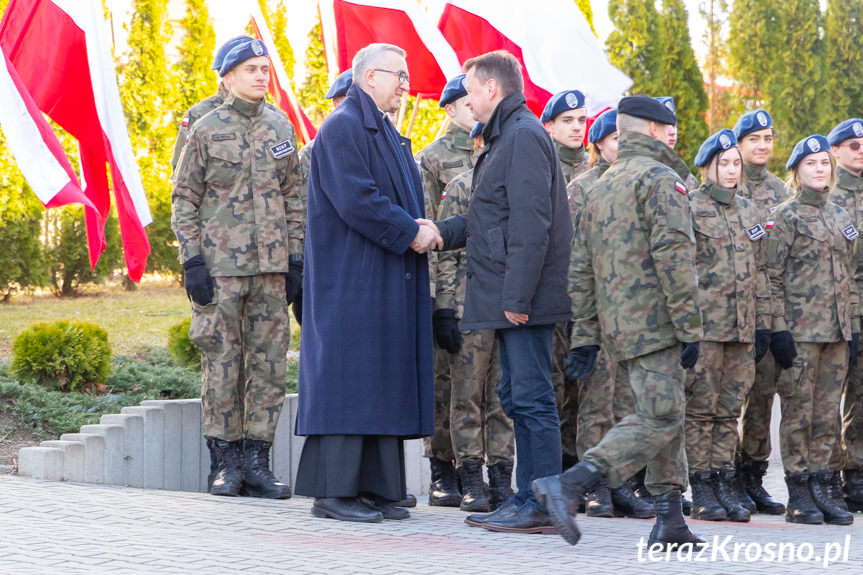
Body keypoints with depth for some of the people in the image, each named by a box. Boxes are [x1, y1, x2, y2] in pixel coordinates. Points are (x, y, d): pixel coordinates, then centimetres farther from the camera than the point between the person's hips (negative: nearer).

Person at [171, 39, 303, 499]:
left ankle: (256, 461, 9)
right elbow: (183, 200, 0)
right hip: (219, 268, -4)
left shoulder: (281, 129, 11)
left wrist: (295, 258, 9)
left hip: (271, 268, 4)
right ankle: (226, 462, 7)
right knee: (221, 362, -1)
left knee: (269, 364, 2)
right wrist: (192, 262, -8)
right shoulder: (206, 130, -1)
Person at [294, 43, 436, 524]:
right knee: (350, 376, -9)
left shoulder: (386, 133, 21)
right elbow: (356, 200, -19)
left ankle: (374, 488, 10)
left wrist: (421, 229, 0)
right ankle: (334, 490, -7)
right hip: (351, 279, -10)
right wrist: (410, 233, -14)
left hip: (387, 282, 10)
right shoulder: (342, 128, -9)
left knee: (382, 382, 7)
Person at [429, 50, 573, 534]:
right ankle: (527, 498, 18)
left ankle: (544, 506, -5)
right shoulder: (506, 137, 20)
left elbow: (531, 225, -20)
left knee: (532, 398, -8)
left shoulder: (523, 136, -13)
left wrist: (517, 296, -22)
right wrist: (441, 232, 12)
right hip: (509, 299, 11)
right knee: (517, 398, 12)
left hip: (526, 299, -11)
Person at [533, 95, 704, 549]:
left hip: (619, 329, 9)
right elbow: (674, 257, -17)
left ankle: (670, 520, 12)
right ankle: (569, 486, -22)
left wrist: (585, 336, 18)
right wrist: (690, 328, -17)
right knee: (659, 418, -11)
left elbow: (581, 271, 18)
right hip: (654, 324, -9)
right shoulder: (661, 179, -6)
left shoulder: (600, 188, 20)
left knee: (664, 415, 14)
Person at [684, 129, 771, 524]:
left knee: (729, 410, 7)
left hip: (742, 327, 5)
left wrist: (763, 322, 12)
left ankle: (725, 487, 10)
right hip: (704, 325, -5)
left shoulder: (748, 212, 16)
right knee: (701, 407, -3)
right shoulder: (689, 208, -3)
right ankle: (702, 494, 1)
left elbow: (759, 272, 18)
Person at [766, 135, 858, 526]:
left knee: (827, 415, 6)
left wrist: (853, 329, 13)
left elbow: (848, 277, 18)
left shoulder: (840, 218, 15)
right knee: (798, 412, -2)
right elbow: (772, 277, -7)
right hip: (800, 332, -6)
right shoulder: (785, 216, -3)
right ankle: (799, 497, 3)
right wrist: (778, 330, -14)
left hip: (836, 332, 6)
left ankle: (820, 489, 12)